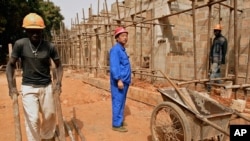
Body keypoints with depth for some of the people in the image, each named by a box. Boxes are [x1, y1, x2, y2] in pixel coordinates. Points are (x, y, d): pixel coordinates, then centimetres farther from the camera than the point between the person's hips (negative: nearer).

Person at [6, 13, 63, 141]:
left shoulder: (49, 46, -8)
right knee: (32, 119, -3)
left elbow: (58, 65, 3)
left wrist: (58, 83, -9)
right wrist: (11, 85, -11)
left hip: (47, 86, 2)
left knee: (50, 116, 14)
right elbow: (11, 64, -1)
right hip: (28, 87, -1)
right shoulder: (20, 44, -10)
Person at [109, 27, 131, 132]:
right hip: (119, 81, -10)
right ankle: (116, 124, 8)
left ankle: (120, 120, 29)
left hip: (124, 81, 10)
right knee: (118, 102, -2)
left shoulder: (122, 49, 16)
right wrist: (119, 79, -26)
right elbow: (114, 66, -21)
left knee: (122, 102, 16)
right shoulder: (115, 49, -13)